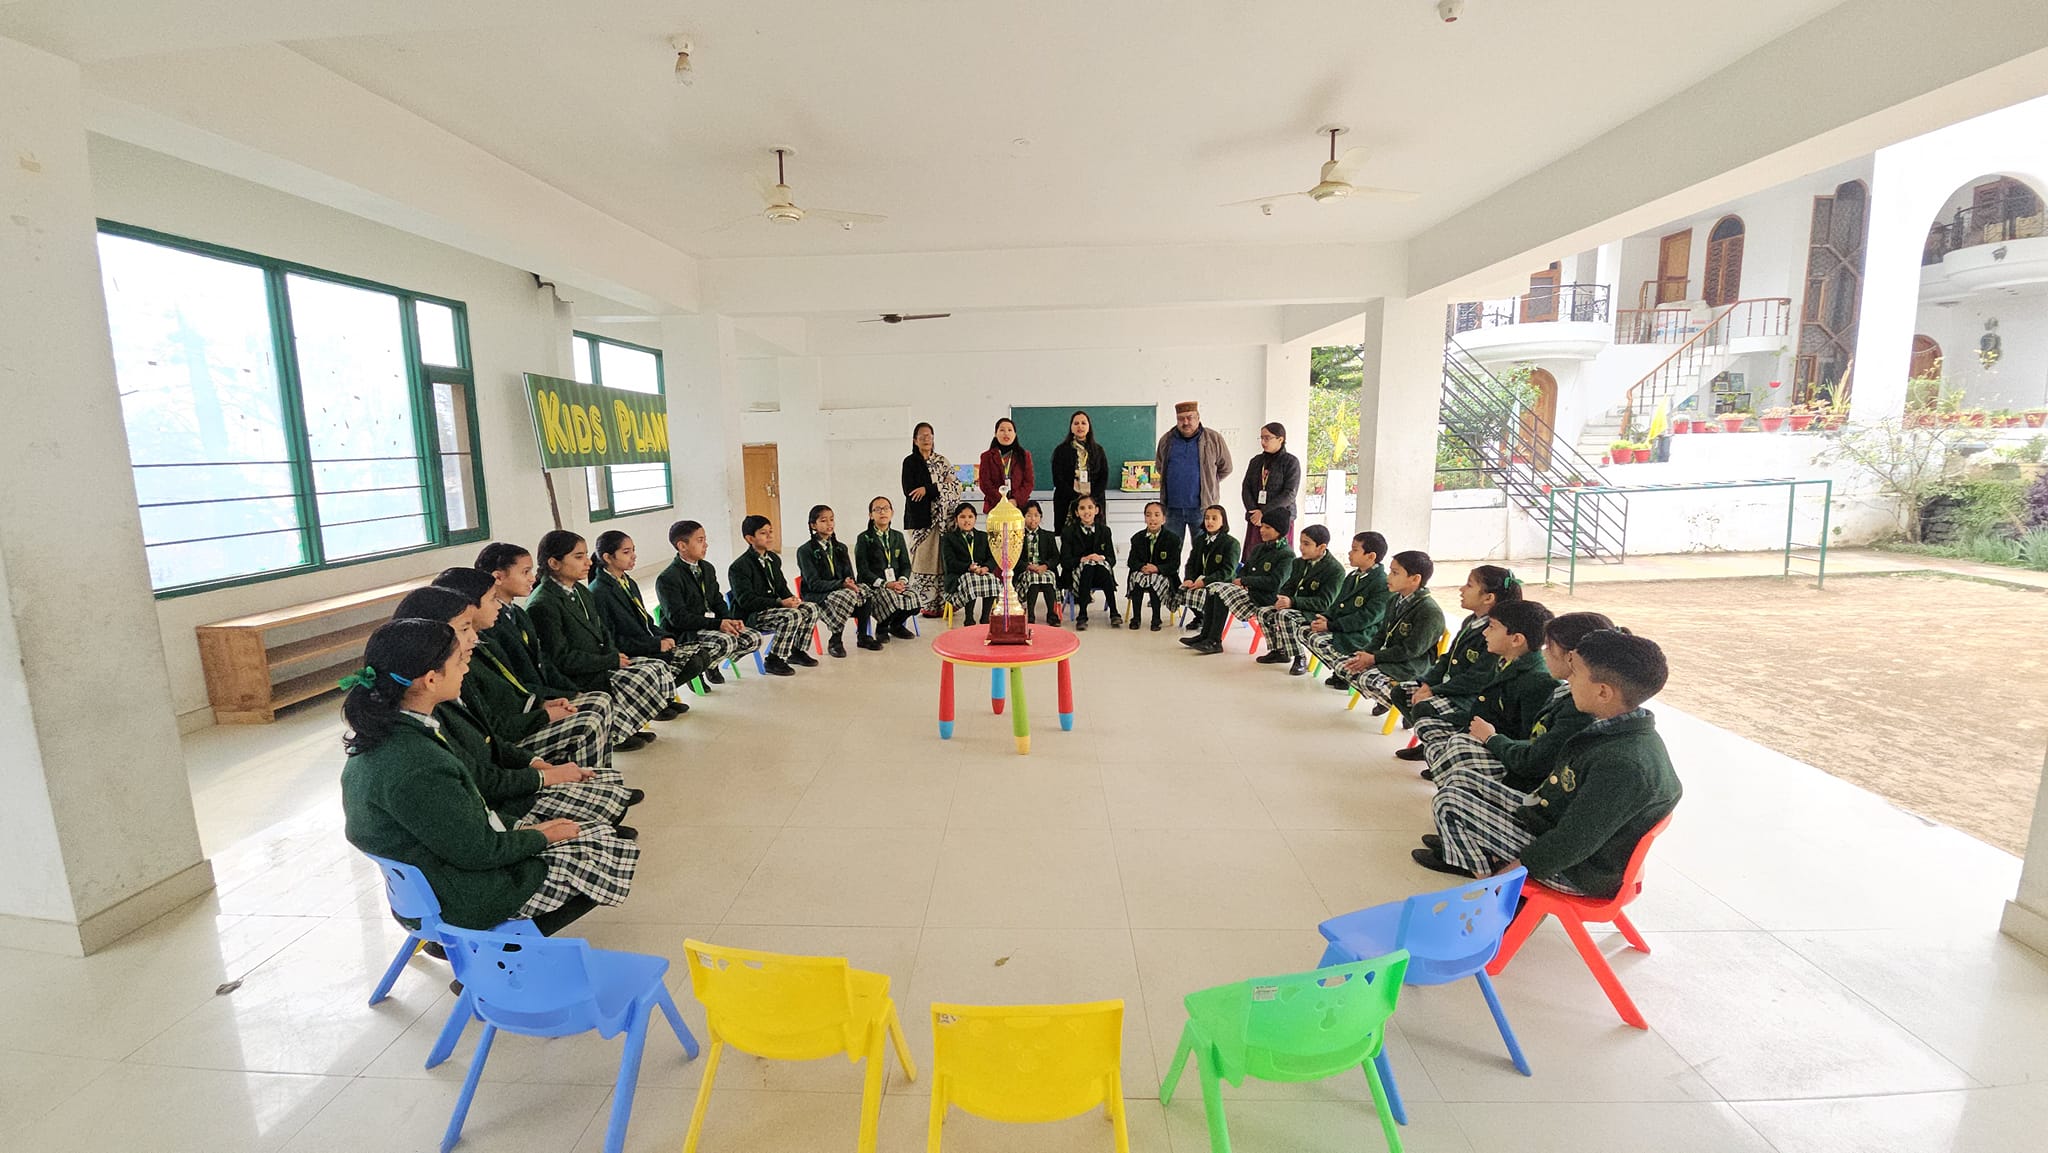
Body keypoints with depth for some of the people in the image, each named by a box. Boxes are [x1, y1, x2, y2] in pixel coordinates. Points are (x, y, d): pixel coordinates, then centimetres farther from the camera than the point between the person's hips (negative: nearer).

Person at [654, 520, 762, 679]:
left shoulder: (708, 569, 13)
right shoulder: (667, 579, -13)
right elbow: (678, 618, -20)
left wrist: (730, 620, -6)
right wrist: (718, 624, -26)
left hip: (710, 625, 8)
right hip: (683, 634, -8)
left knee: (753, 638, -9)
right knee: (726, 642, -32)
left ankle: (711, 664, 11)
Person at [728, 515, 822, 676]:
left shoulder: (774, 558, 12)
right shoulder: (738, 567, -14)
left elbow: (781, 586, 20)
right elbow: (746, 600, -20)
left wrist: (791, 598, -5)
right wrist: (780, 603, -25)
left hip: (773, 607, 8)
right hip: (751, 615, -8)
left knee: (811, 608, -7)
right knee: (792, 616, -29)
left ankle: (796, 651, 8)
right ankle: (774, 661, -16)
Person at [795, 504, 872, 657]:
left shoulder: (840, 548, 16)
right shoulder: (805, 551, -4)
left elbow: (850, 575, 7)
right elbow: (814, 583, -13)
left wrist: (851, 583, -19)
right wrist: (841, 584, -27)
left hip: (841, 591, 5)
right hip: (815, 596, -5)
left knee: (865, 593, -26)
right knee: (846, 597, -36)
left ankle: (862, 636, -9)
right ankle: (835, 641, -19)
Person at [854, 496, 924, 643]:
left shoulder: (898, 537, 17)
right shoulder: (864, 538, 2)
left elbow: (906, 564, 13)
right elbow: (863, 570, -6)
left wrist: (902, 580, -10)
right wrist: (885, 583, -18)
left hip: (897, 582, 4)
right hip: (873, 585, -4)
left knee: (913, 599, -26)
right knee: (892, 601, -34)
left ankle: (896, 625, 7)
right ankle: (881, 628, 1)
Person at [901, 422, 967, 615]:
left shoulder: (942, 461, 14)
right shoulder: (910, 462, 6)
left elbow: (957, 485, 2)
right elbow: (910, 491, -8)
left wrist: (927, 489, -9)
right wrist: (939, 488, -8)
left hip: (940, 517, 3)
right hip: (920, 517, -2)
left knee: (940, 558, -2)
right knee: (923, 559, -6)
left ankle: (940, 601, 3)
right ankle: (925, 604, -1)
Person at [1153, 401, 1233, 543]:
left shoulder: (1214, 439, -1)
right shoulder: (1166, 440, 6)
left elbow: (1225, 468, 9)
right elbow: (1159, 466, 22)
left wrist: (1208, 483, 11)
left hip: (1201, 507, -2)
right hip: (1172, 508, 2)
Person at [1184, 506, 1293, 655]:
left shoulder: (1287, 555, -9)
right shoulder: (1259, 548, 18)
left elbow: (1274, 582, -18)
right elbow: (1244, 569, 19)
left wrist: (1244, 581, -15)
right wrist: (1241, 582, -5)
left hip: (1263, 598, -8)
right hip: (1248, 591, 8)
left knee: (1223, 591, -24)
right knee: (1213, 588, -11)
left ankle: (1214, 641, -20)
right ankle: (1205, 634, -10)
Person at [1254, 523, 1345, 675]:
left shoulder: (1335, 570, -15)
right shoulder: (1300, 563, 10)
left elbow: (1324, 603, -21)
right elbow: (1288, 587, 14)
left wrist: (1293, 602, -29)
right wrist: (1281, 599, -11)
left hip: (1318, 614, -8)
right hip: (1297, 608, 8)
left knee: (1285, 616, -32)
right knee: (1264, 612, -6)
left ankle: (1300, 658, -18)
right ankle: (1279, 651, 9)